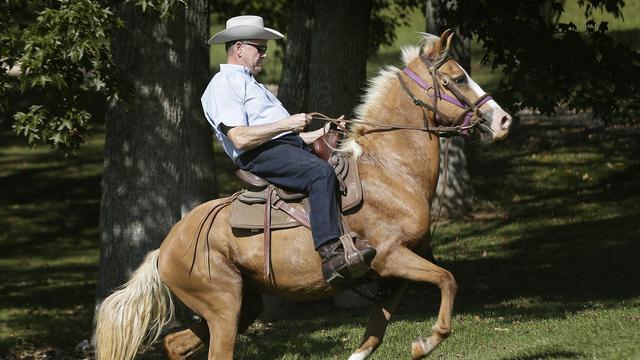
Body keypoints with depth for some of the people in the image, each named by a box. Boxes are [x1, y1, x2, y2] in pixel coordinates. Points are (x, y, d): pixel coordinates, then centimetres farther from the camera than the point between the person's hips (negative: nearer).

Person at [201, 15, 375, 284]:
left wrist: (320, 134, 18)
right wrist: (286, 124, -16)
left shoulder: (251, 85, 31)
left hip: (289, 147, 11)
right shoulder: (223, 85, -2)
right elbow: (240, 138, -16)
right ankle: (330, 255, -44)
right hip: (260, 155, -11)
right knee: (322, 173, -33)